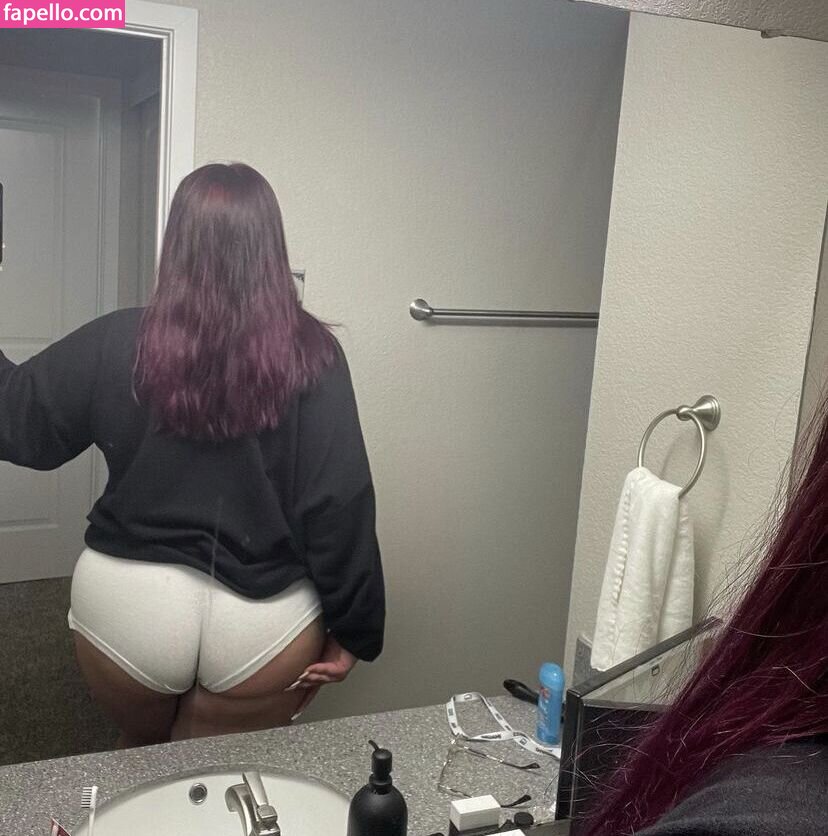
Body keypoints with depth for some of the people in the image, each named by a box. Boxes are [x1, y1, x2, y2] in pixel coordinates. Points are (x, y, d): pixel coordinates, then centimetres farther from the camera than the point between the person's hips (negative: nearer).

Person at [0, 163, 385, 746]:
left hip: (128, 604, 2)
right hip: (266, 622, -1)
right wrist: (351, 628, -3)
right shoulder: (311, 356, -12)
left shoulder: (115, 345, -10)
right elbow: (340, 501, -12)